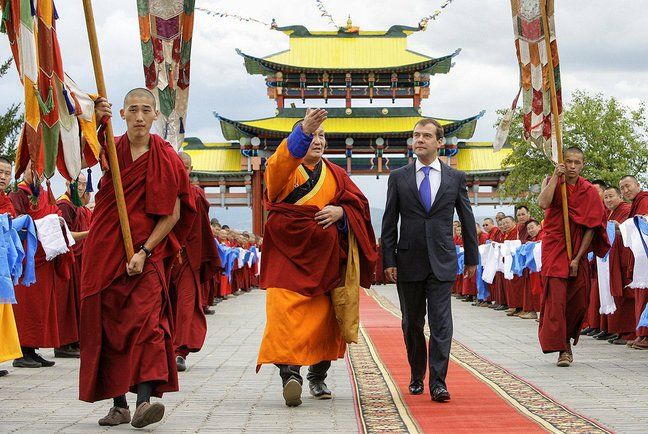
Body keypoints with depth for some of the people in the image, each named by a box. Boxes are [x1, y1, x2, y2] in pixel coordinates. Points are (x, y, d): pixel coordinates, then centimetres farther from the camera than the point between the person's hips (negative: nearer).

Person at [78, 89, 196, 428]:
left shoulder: (166, 158, 1)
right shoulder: (110, 149, 7)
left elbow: (173, 214, -1)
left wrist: (145, 251, -12)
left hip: (144, 254, -3)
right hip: (104, 251, 3)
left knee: (145, 320, -18)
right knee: (107, 325, 2)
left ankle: (145, 400, -28)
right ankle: (119, 405, 9)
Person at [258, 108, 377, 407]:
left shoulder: (336, 175, 18)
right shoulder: (285, 168, 6)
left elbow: (358, 203, 12)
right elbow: (277, 167, -19)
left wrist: (340, 211, -12)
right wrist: (303, 130, -35)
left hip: (326, 256, 4)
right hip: (289, 254, -3)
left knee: (324, 316, 4)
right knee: (287, 312, -20)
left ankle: (318, 377, 17)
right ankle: (290, 372, -29)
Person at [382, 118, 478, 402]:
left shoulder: (455, 178, 6)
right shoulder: (398, 178, 5)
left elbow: (467, 219, 11)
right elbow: (389, 223, 4)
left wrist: (472, 259, 11)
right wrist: (388, 261, -2)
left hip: (442, 261, -1)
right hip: (409, 261, 1)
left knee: (441, 322, -9)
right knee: (412, 323, 10)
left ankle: (438, 382, -9)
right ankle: (417, 376, 25)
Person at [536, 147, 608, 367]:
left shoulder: (589, 192, 2)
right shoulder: (551, 182, 1)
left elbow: (592, 227, -3)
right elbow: (543, 203, -21)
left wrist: (578, 258, -10)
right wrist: (556, 176, -19)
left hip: (578, 251, 2)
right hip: (554, 248, -2)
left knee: (579, 301, 3)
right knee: (556, 297, -12)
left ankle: (566, 339, 25)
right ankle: (562, 348, -11)